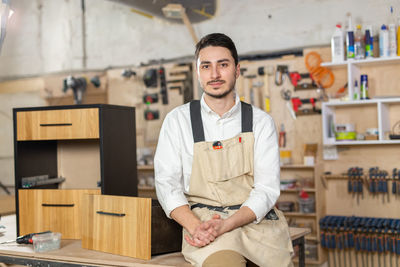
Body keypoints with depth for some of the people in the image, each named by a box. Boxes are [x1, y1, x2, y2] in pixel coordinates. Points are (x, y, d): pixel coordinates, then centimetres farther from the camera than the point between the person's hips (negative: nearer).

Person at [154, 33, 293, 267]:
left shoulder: (260, 121, 5)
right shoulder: (178, 120, 5)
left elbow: (267, 188, -1)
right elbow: (167, 184, 1)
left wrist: (225, 225, -17)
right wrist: (195, 227, -17)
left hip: (255, 219, 3)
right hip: (203, 219, -3)